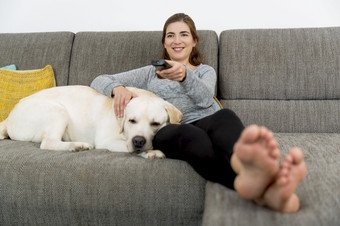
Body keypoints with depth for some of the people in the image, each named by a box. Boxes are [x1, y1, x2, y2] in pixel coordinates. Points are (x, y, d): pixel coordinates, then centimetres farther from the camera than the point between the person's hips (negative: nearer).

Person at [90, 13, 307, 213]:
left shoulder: (206, 71, 29)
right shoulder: (150, 73, 30)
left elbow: (205, 98, 2)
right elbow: (99, 81, 21)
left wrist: (184, 75, -22)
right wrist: (118, 89, -5)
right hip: (168, 131, -1)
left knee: (225, 116, -37)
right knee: (190, 134, -40)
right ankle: (261, 189, -70)